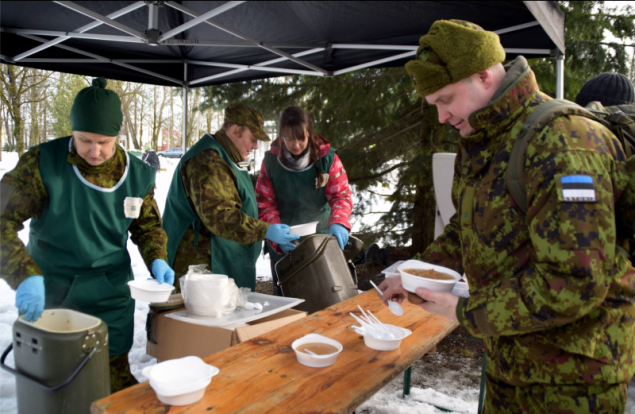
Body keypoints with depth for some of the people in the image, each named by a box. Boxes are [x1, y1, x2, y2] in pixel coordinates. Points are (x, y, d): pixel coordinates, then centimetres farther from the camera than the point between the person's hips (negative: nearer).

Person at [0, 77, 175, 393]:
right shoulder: (41, 163, -12)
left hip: (111, 299, 2)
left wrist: (157, 260, -8)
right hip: (48, 298, -1)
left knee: (115, 377, 11)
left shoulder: (138, 175, -3)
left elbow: (148, 226, 11)